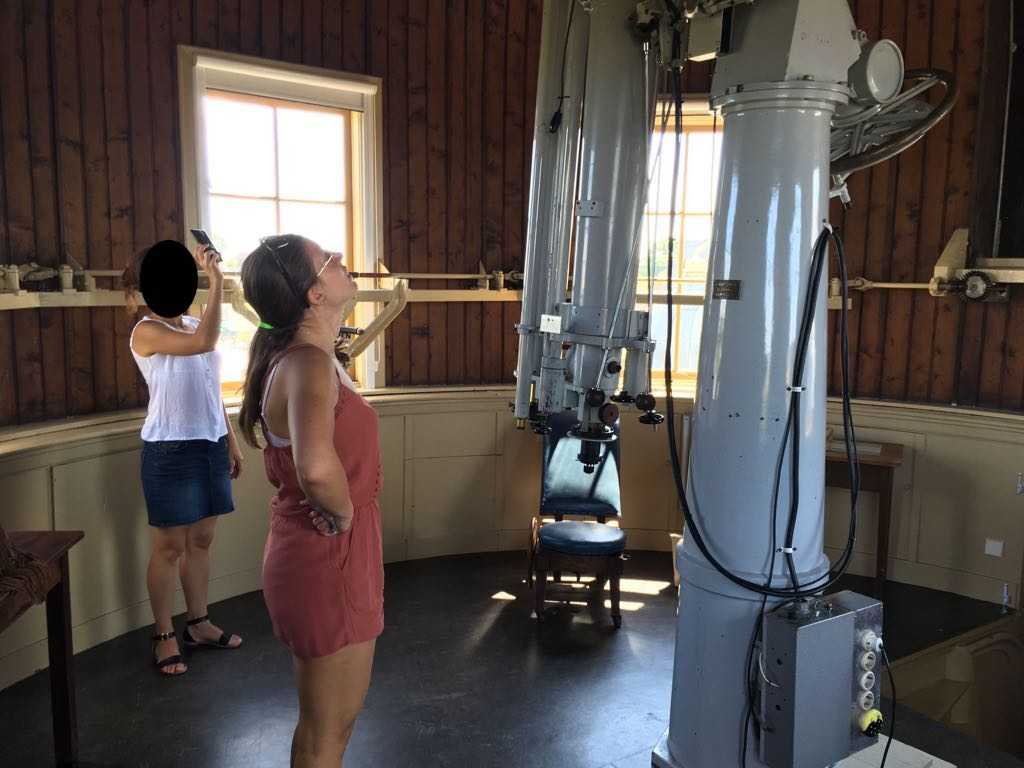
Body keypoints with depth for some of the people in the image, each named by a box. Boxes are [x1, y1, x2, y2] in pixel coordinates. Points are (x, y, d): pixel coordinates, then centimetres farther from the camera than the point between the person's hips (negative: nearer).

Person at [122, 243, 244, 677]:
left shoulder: (192, 325, 10)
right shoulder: (147, 332, -12)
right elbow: (204, 342, -31)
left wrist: (231, 441, 15)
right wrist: (216, 280, -29)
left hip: (210, 445, 7)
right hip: (171, 450, -7)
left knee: (201, 540, 14)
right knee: (170, 546, 3)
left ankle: (199, 624, 28)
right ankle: (164, 636, 17)